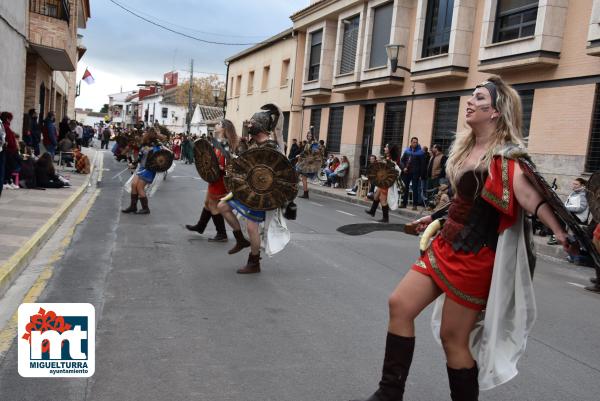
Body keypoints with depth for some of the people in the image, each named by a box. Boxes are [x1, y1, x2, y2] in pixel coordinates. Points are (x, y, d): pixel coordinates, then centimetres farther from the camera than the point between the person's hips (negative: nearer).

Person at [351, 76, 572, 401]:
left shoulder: (505, 157, -15)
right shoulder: (466, 148, 10)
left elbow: (529, 197, -31)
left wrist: (561, 233, -44)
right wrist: (435, 218, 28)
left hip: (474, 258, -8)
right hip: (445, 246, 8)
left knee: (453, 338, 1)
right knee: (399, 305, 2)